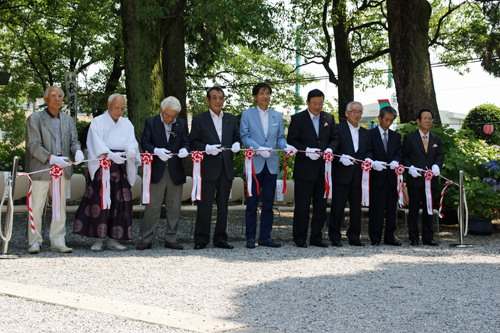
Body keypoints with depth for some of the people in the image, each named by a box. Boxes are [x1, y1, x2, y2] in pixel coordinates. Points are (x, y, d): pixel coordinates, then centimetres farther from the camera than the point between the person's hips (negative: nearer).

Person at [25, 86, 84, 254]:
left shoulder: (68, 120, 17)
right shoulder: (35, 118, 2)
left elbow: (74, 141, 11)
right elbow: (33, 145, -7)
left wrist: (77, 151, -13)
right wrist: (51, 158, -20)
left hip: (63, 169, 4)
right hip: (41, 169, -4)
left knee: (60, 207, 6)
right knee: (36, 207, -1)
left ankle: (58, 242, 12)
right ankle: (35, 241, 10)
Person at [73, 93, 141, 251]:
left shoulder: (127, 124, 17)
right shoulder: (97, 122, 5)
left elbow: (132, 142, 3)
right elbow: (97, 144, -8)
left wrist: (131, 151, -20)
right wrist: (111, 155, -24)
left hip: (121, 168, 3)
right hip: (102, 167, -3)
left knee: (119, 202, 0)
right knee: (99, 201, -8)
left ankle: (113, 239, 7)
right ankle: (98, 239, -1)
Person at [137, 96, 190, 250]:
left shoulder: (182, 124, 9)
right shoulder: (150, 122, 3)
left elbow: (186, 142, 6)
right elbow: (144, 143, -3)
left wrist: (184, 150, -19)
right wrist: (156, 151, -23)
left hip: (176, 171, 3)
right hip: (156, 171, -2)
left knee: (174, 207, 7)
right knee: (152, 206, -2)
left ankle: (171, 239, 16)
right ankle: (146, 239, 6)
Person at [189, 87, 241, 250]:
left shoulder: (231, 119, 16)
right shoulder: (198, 119, 4)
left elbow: (237, 137, 16)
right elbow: (193, 143, 0)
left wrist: (236, 144, -6)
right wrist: (207, 148, -17)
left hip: (226, 169, 4)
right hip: (207, 168, -4)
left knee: (223, 204, 8)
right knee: (205, 204, -2)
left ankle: (220, 238, 15)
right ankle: (201, 239, 5)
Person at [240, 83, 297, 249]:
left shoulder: (277, 116, 14)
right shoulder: (247, 114, 5)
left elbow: (280, 137, 12)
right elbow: (245, 137, -2)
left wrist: (286, 146, -11)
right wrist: (259, 149, -17)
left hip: (272, 164, 3)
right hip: (254, 163, -3)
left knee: (268, 203, 5)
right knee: (252, 202, -1)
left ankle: (265, 237, 11)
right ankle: (250, 237, 6)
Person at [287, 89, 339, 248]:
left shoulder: (329, 118, 12)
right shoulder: (297, 118, 0)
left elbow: (335, 138, 12)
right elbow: (292, 141, -4)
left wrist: (330, 149, -9)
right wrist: (307, 151, -18)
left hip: (323, 169, 4)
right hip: (304, 169, -4)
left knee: (321, 205, 8)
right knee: (302, 205, 0)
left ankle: (317, 238, 17)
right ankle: (300, 239, 9)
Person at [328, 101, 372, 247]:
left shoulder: (365, 133, 19)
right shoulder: (338, 129, 2)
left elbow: (368, 150, 19)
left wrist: (368, 158, -2)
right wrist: (341, 157, -18)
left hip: (358, 175, 5)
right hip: (341, 174, -5)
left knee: (356, 206, 7)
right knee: (338, 206, -3)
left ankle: (354, 237, 16)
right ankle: (335, 237, 5)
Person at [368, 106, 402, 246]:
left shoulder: (396, 136, 16)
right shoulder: (370, 134, 2)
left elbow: (399, 153, 6)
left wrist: (395, 161, -16)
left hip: (391, 177, 5)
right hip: (377, 176, -4)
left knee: (392, 209, 7)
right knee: (376, 208, -3)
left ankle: (389, 237, 14)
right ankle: (375, 238, 3)